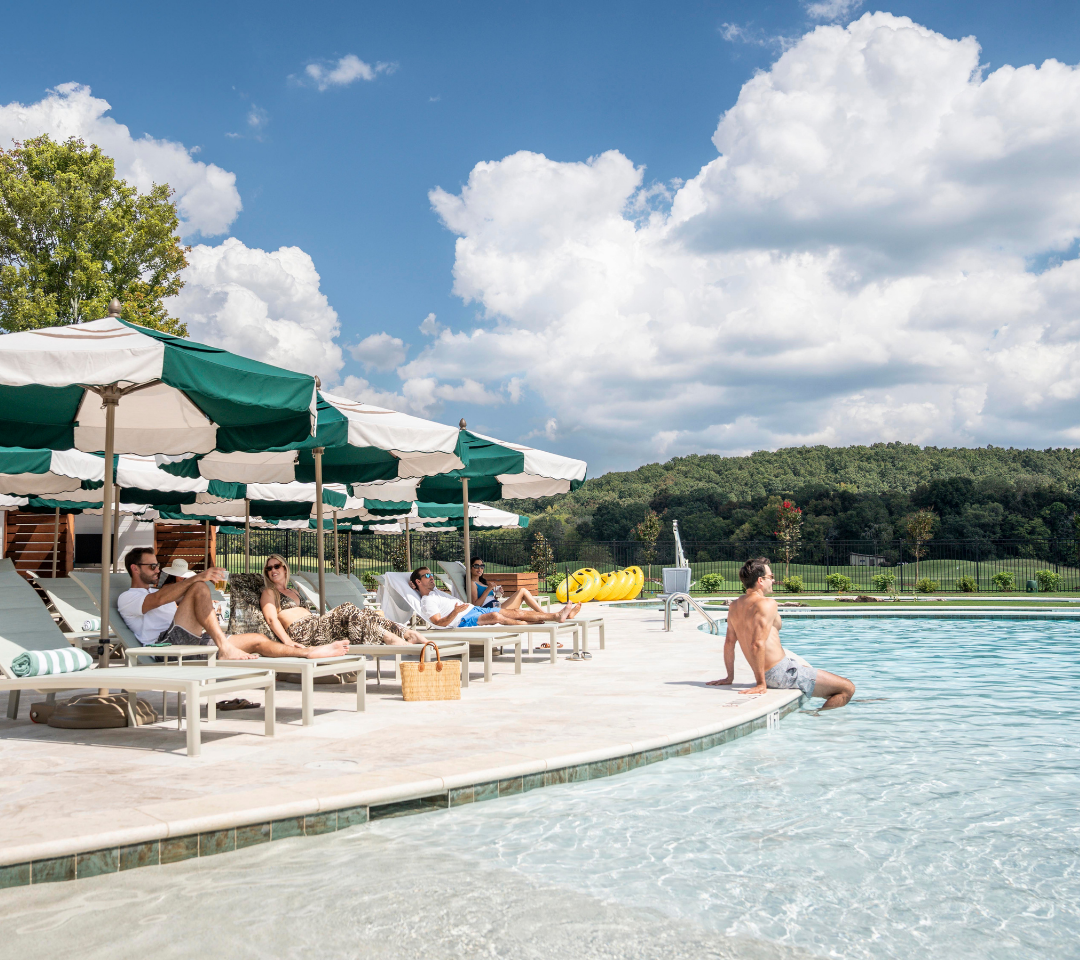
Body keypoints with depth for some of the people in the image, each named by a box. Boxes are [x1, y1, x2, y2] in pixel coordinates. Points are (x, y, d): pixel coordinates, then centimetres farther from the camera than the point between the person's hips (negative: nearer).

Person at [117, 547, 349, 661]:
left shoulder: (158, 592, 36)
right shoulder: (127, 598, 6)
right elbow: (158, 600, -16)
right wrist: (196, 577, -26)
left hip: (194, 641, 8)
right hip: (167, 641, -8)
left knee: (258, 640, 5)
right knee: (200, 588, -27)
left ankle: (311, 653, 9)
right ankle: (225, 648, -38)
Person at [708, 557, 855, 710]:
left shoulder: (735, 607, 10)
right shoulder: (767, 604, -16)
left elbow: (729, 642, 14)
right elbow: (758, 644, -26)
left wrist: (730, 677, 20)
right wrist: (760, 684, -24)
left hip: (768, 674, 9)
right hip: (783, 672, -9)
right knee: (848, 688, -5)